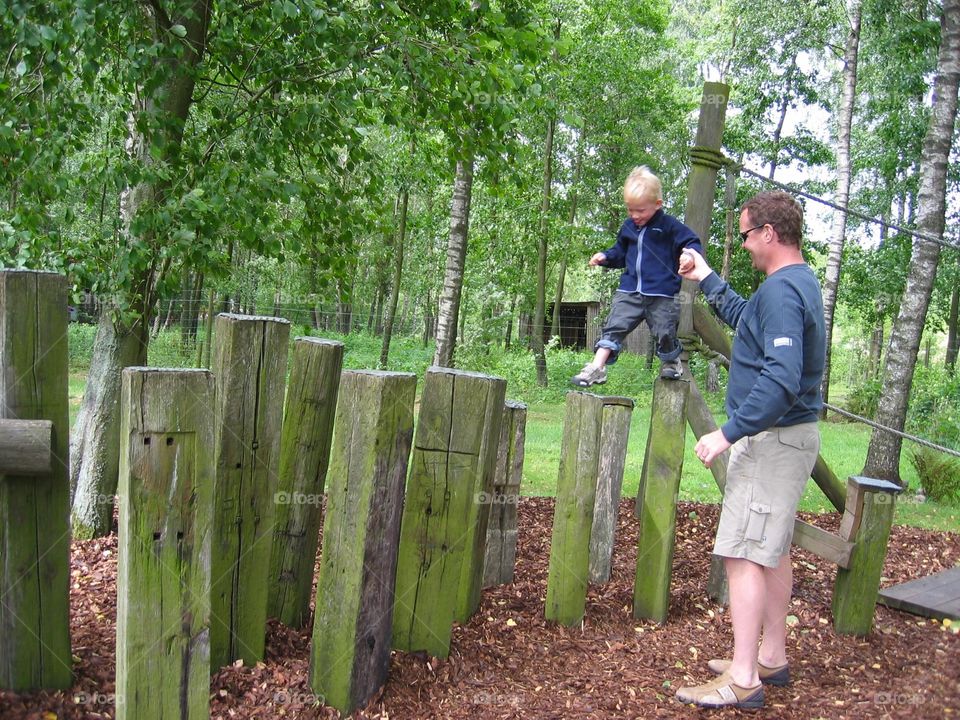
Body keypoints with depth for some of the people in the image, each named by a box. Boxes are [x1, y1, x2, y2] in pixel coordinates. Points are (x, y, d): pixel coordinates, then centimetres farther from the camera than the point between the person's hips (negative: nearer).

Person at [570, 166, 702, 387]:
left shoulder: (669, 226, -7)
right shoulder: (628, 227, 10)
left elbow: (692, 243, -4)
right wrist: (605, 257, 7)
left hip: (662, 294, -4)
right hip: (629, 291, 4)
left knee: (664, 333, 2)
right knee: (614, 326, -5)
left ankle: (672, 362, 32)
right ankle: (597, 367, -8)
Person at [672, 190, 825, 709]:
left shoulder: (781, 289, -20)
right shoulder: (800, 282, 13)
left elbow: (781, 380, -30)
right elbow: (747, 320, 31)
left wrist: (728, 433, -26)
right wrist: (708, 281, 32)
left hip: (772, 440, -11)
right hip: (786, 436, 11)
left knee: (743, 554, -7)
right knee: (771, 550, 17)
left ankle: (742, 681, 0)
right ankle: (770, 657, 29)